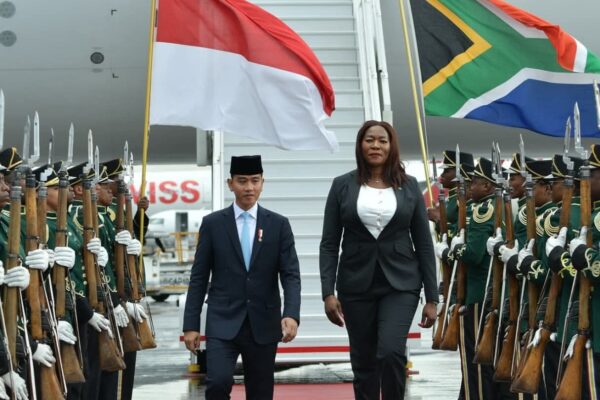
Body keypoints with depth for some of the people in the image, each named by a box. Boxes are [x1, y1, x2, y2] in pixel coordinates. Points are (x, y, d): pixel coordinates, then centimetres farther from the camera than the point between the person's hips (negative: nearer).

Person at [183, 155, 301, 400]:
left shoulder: (279, 224, 3)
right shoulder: (212, 223, 2)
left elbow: (291, 275, -3)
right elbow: (199, 278, 4)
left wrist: (291, 314, -20)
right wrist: (191, 325, -1)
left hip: (263, 325, 1)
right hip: (223, 323, -1)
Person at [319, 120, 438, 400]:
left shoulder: (409, 186, 3)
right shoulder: (343, 185, 2)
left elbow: (424, 243, 4)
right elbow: (329, 243, 1)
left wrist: (432, 297, 0)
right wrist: (328, 292, -9)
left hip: (401, 284, -1)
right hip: (356, 286, 1)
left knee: (391, 352, -20)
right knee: (363, 364, 7)